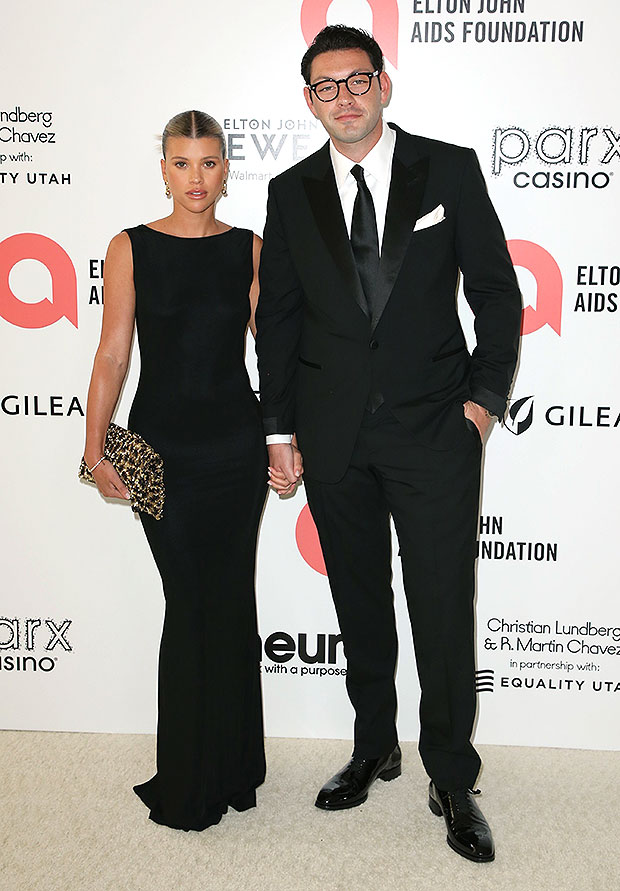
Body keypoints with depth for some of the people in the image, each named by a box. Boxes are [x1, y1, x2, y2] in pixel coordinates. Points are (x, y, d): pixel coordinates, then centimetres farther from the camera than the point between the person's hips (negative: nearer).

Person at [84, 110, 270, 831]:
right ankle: (187, 782, 22)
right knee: (190, 603, 3)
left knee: (232, 601, 9)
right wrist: (95, 448, -8)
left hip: (237, 444, 2)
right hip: (161, 447, -1)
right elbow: (112, 355, -2)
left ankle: (232, 766, 28)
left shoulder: (250, 250, 5)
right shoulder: (131, 249, 1)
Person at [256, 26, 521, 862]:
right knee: (360, 606, 14)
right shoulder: (291, 193, 7)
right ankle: (374, 749, 34)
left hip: (434, 426, -2)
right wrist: (280, 430, 5)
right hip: (335, 434, 3)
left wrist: (483, 395, -6)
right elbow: (278, 317, 9)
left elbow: (496, 290, 3)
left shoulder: (449, 168, 2)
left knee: (444, 610, 0)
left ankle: (452, 782, 18)